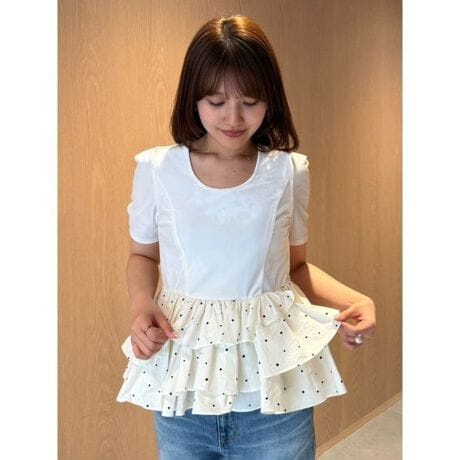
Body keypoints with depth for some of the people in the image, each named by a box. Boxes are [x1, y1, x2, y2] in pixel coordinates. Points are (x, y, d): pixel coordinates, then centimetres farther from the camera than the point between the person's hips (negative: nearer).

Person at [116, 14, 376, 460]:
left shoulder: (289, 172, -3)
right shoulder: (157, 169, -5)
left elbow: (295, 265, 8)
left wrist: (351, 299, -8)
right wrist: (141, 305, -10)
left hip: (275, 380, 0)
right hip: (184, 373, 0)